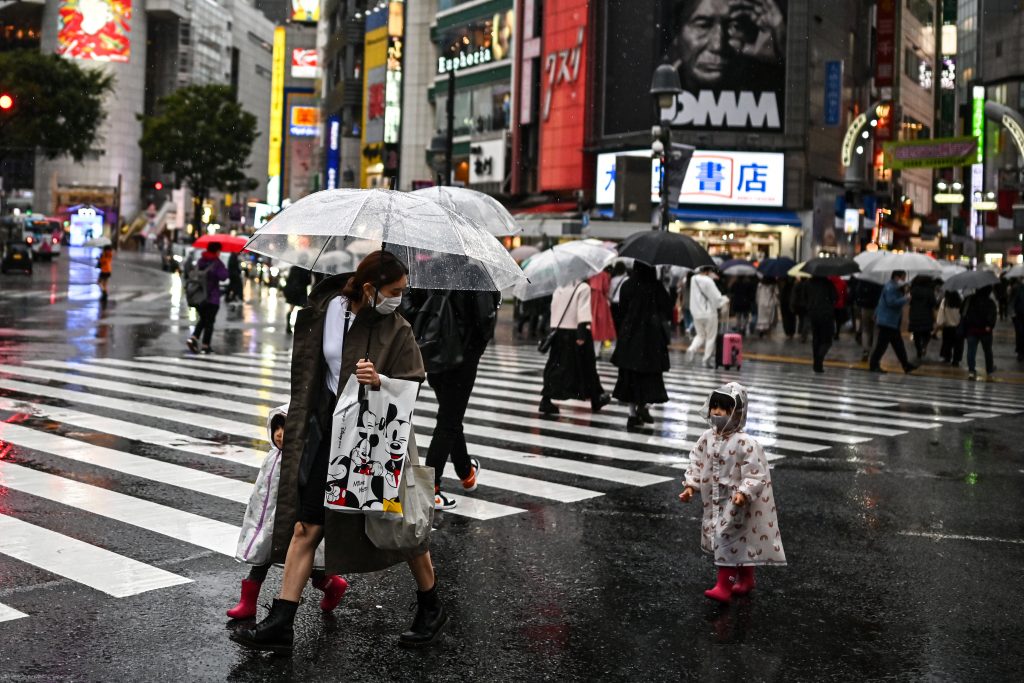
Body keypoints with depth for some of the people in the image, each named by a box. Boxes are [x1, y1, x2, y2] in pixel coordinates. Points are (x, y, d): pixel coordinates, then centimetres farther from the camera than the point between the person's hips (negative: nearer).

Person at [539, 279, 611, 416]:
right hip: (575, 332, -5)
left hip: (558, 331, 5)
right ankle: (596, 400, 21)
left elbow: (553, 309, 14)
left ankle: (546, 399, -7)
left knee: (556, 366, 6)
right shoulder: (583, 288, -9)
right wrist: (582, 334, -23)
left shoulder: (558, 289, 9)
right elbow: (583, 312, -18)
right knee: (586, 366, 9)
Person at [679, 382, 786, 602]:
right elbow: (697, 463, 8)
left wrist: (744, 493, -33)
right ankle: (746, 580, 37)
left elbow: (756, 474, -22)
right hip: (715, 501, 7)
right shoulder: (707, 438, -2)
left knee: (729, 539, -6)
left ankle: (724, 586, 2)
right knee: (739, 542, 20)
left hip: (736, 503, -7)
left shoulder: (746, 443, -22)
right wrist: (691, 485, 1)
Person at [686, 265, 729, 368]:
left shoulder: (694, 279, 3)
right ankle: (707, 360, 12)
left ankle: (692, 349, -8)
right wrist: (725, 299, 5)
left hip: (696, 313, 6)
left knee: (700, 335, 19)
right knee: (710, 337, 9)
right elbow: (716, 297, -15)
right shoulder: (708, 281, -18)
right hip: (709, 313, -6)